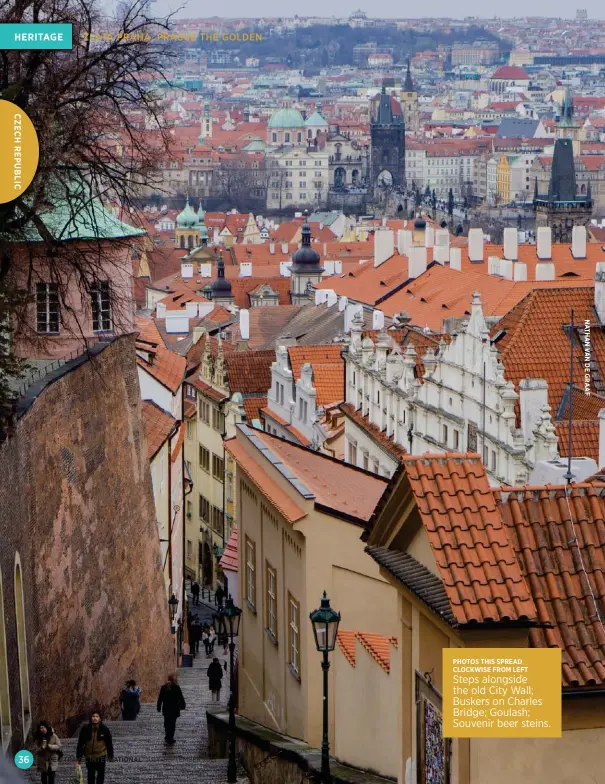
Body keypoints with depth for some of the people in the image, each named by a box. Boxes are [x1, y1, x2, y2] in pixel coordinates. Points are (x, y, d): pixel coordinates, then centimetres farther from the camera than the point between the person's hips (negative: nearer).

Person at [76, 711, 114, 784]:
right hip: (89, 756, 1)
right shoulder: (85, 728, -8)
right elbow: (80, 743, -2)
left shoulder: (104, 729, -9)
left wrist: (110, 755, 3)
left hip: (101, 756, -1)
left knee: (101, 774, 7)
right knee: (90, 775, 14)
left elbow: (109, 743, 0)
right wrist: (79, 756, -1)